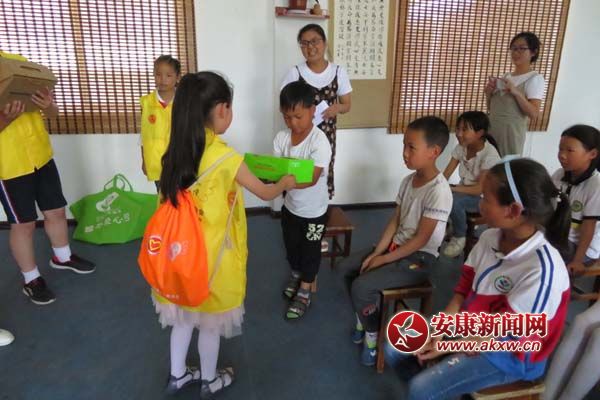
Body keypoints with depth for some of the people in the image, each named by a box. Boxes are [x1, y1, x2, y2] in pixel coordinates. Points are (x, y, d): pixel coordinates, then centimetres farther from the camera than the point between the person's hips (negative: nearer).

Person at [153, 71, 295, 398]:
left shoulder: (178, 151, -5)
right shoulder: (226, 157, -22)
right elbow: (265, 193, -8)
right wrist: (286, 183, 11)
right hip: (213, 252, -5)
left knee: (184, 313, 23)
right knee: (209, 319, 15)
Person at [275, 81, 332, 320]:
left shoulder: (320, 142, -25)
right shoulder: (281, 138, -8)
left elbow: (312, 179, -32)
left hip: (314, 210, -5)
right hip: (290, 205, 5)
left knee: (310, 251, 12)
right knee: (291, 245, 24)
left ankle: (304, 294, 31)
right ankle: (296, 275, 52)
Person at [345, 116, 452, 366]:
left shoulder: (438, 191, -24)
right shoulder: (408, 181, 2)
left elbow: (421, 239, -22)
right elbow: (395, 222, 4)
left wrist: (384, 259, -17)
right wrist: (375, 253, -6)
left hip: (418, 259, -8)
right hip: (397, 247, 8)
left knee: (361, 287, -18)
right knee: (352, 271, 6)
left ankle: (372, 334, 8)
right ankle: (364, 319, 25)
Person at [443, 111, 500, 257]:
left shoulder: (490, 154, -23)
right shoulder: (461, 147, -5)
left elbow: (480, 188, -26)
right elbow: (446, 174, -6)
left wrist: (451, 189, -31)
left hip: (483, 198, -6)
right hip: (465, 191, 6)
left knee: (453, 200, -33)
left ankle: (459, 237, -9)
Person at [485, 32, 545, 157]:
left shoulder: (535, 78, -4)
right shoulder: (506, 76, 14)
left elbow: (534, 113, -15)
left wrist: (516, 92, -25)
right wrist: (488, 94, -2)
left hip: (511, 131, -6)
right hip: (491, 129, 6)